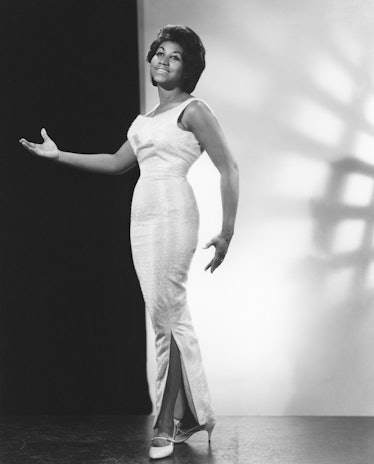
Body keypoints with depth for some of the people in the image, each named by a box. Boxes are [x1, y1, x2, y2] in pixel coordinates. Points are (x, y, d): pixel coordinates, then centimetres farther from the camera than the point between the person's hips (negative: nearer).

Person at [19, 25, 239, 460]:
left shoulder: (193, 110, -2)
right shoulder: (146, 119, 21)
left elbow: (229, 168, -6)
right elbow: (116, 162, 27)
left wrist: (226, 232, -10)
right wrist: (58, 154, 24)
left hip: (172, 215, -7)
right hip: (143, 219, 7)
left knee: (165, 317, -7)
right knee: (172, 318, 10)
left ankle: (167, 424, 2)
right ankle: (193, 413, 20)